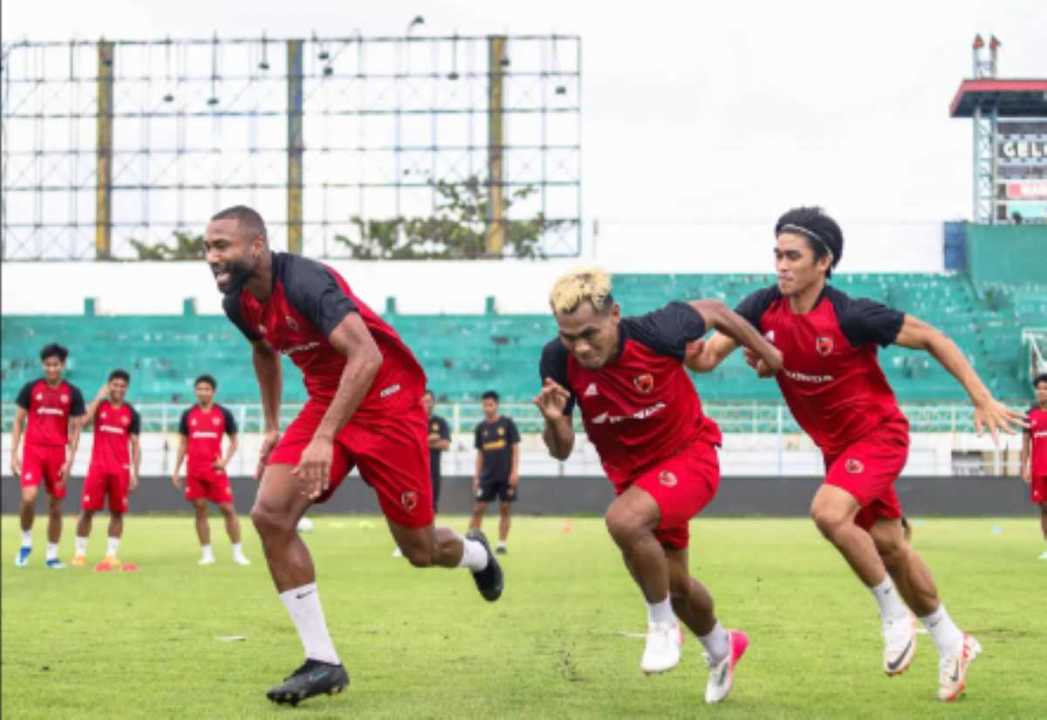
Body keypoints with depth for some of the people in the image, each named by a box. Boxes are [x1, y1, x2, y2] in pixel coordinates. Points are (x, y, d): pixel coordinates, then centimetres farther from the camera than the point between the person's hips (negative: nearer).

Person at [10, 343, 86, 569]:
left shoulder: (73, 393, 4)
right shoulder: (30, 388, 3)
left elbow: (75, 429, 4)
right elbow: (18, 422, 6)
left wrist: (70, 460, -5)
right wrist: (14, 454, -2)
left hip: (58, 453, 1)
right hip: (33, 450, -1)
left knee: (56, 506, 5)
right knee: (29, 498, -19)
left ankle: (52, 555, 16)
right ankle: (26, 542, 4)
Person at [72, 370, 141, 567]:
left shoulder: (131, 413, 7)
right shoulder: (99, 405, 5)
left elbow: (135, 445, 6)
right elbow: (84, 421, -17)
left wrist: (135, 473, -1)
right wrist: (99, 397, -13)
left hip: (121, 469, 1)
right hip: (98, 466, -1)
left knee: (117, 513, 0)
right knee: (87, 510, -2)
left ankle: (111, 555, 6)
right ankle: (80, 553, 7)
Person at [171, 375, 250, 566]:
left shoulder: (224, 414, 3)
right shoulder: (188, 415, 8)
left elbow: (234, 440, 8)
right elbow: (182, 444, 14)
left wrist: (225, 460, -8)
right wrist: (176, 470, 9)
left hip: (216, 469, -2)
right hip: (194, 471, 2)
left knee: (228, 509, -5)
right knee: (200, 511, 2)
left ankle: (238, 552, 2)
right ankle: (207, 554, 8)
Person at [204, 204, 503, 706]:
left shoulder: (303, 282, -28)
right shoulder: (238, 303, -3)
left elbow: (366, 356, -38)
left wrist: (324, 439, -41)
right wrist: (272, 427, 20)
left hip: (385, 399, -7)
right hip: (327, 401, 7)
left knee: (418, 549, 1)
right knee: (270, 515, -12)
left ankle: (476, 553, 40)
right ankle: (322, 662, -6)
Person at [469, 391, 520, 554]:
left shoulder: (507, 423, -2)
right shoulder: (481, 427, 7)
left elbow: (515, 448, -2)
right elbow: (480, 454, 12)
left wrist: (514, 471, -9)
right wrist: (476, 476, 8)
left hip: (506, 476, -2)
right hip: (487, 476, 2)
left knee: (505, 509, 1)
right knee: (478, 509, -2)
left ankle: (502, 543, 7)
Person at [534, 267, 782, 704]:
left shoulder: (656, 334, -29)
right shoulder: (558, 361, -21)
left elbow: (714, 311, -7)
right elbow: (561, 452, -13)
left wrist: (769, 355, 4)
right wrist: (555, 421, -35)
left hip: (688, 456, -5)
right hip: (630, 473, 5)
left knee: (624, 520, -33)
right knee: (674, 582, 18)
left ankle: (663, 626, -8)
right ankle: (721, 648, 50)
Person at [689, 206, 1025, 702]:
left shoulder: (852, 316, -25)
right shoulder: (764, 308, -11)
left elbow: (931, 338, -16)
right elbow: (710, 353, -15)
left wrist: (982, 400, -18)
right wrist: (697, 356, -40)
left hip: (878, 433, -7)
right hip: (835, 444, 7)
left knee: (829, 512, -29)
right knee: (887, 544, 13)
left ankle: (893, 615, -8)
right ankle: (951, 644, 30)